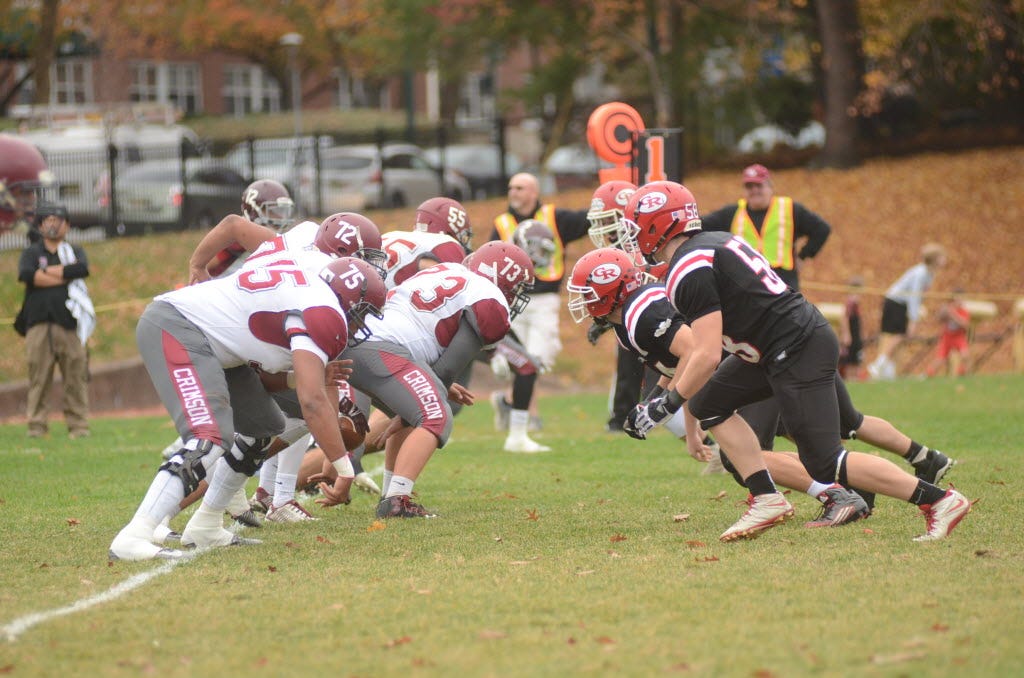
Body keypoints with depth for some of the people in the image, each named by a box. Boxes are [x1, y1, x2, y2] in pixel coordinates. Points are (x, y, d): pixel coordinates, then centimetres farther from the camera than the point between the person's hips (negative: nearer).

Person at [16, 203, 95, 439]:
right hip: (39, 324, 0)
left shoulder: (75, 252, 18)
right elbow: (26, 274, -7)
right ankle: (36, 426, -3)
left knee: (76, 376, -4)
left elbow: (82, 269, -6)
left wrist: (46, 271, -3)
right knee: (38, 377, -5)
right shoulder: (31, 253, 16)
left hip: (69, 324, 0)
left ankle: (78, 426, -1)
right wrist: (64, 275, -5)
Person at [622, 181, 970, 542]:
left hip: (798, 352, -10)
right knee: (708, 403, 13)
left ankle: (939, 500, -5)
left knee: (826, 465, -7)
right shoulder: (713, 242, 15)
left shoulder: (689, 271, -15)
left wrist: (667, 404, -9)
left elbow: (708, 356, -20)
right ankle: (767, 499, 10)